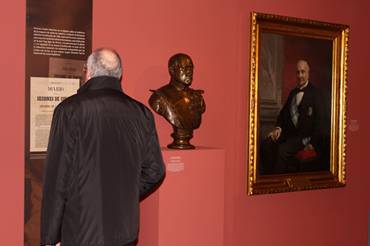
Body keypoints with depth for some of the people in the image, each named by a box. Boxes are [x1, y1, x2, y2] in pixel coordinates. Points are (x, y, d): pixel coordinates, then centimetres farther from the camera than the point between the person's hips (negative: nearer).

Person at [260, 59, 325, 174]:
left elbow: (319, 120, -9)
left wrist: (313, 143, -13)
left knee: (283, 150, -31)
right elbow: (283, 112, 20)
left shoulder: (315, 93, -5)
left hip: (305, 136, -7)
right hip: (289, 132, 7)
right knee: (266, 144, -17)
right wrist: (278, 128, 1)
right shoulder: (293, 92, 17)